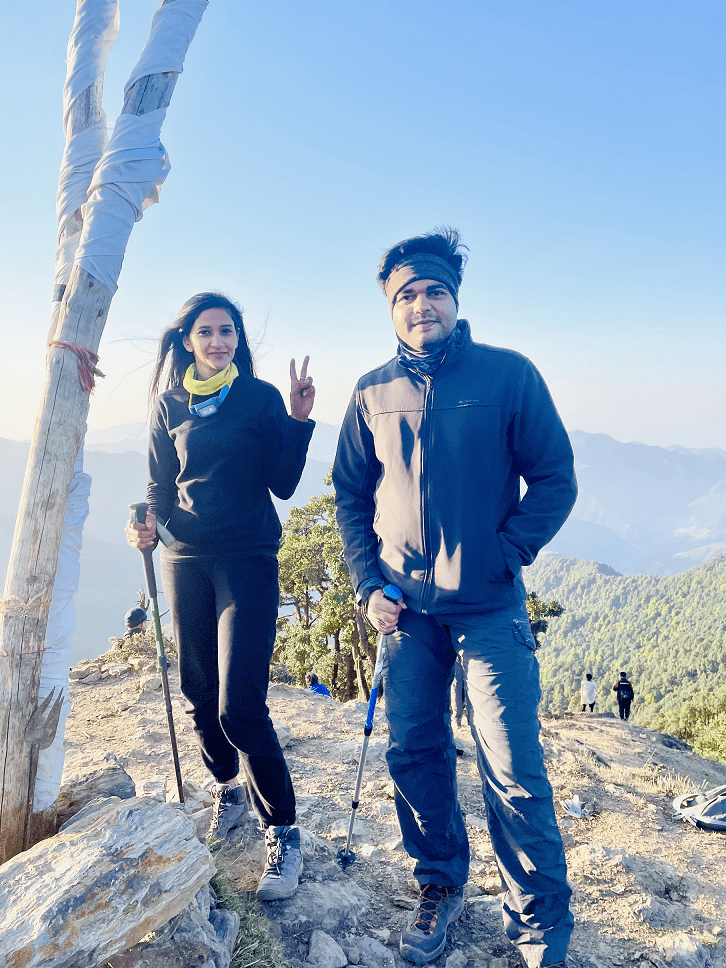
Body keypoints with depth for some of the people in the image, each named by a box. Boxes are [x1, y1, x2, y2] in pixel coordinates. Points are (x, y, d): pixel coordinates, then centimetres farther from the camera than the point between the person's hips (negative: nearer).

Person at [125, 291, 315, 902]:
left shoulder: (261, 397, 1)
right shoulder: (170, 403, 9)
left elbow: (283, 484, -2)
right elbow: (162, 485, 12)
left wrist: (299, 420, -13)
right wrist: (149, 525, -7)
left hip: (248, 559, -3)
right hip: (186, 560, 4)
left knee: (240, 706, -11)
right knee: (199, 697, 11)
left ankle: (283, 832, 7)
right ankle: (228, 791, 38)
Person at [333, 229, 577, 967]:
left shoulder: (508, 375, -3)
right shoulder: (373, 393, 6)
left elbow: (554, 479, -2)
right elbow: (351, 496, 11)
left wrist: (505, 556, -11)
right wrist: (368, 586, 2)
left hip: (490, 608, -3)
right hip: (407, 609, 3)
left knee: (513, 771, 0)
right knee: (414, 755, 12)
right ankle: (439, 887, 36)